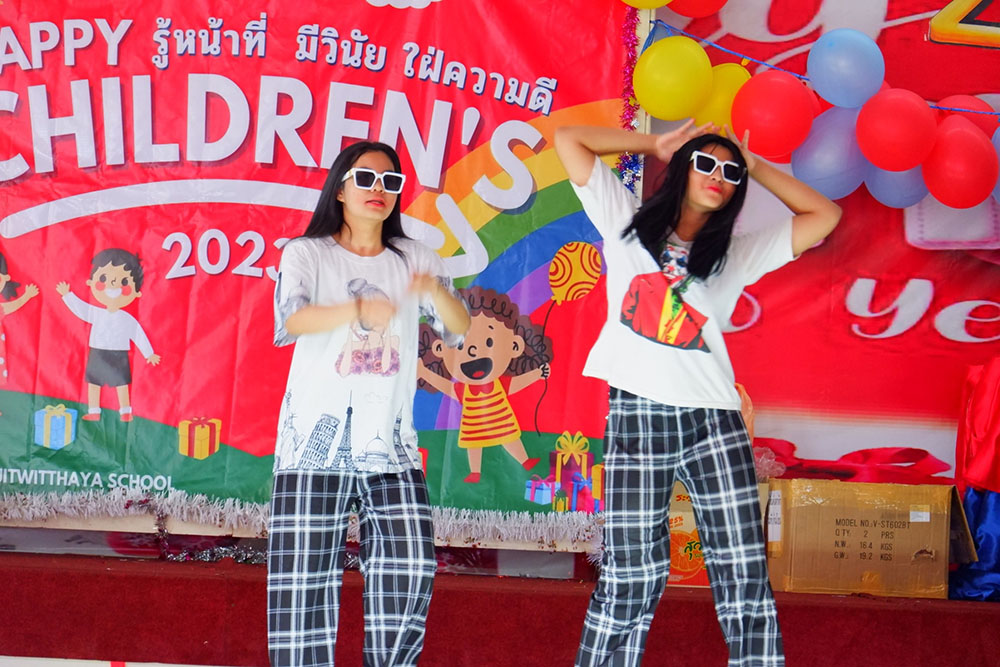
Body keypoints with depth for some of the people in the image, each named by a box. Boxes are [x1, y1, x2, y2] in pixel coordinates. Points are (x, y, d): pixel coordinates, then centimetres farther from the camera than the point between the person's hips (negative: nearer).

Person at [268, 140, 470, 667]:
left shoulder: (415, 260, 12)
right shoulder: (307, 253, 4)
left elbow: (458, 329, 1)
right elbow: (291, 320, -15)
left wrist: (436, 291, -22)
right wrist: (357, 310, -34)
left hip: (390, 443, 3)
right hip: (317, 441, -2)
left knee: (410, 569, -6)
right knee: (306, 574, -5)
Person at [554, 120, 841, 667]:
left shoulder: (738, 254, 17)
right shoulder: (627, 224, 13)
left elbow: (824, 216, 15)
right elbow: (568, 139, 12)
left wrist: (755, 166, 18)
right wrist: (654, 145, 17)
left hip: (713, 420, 2)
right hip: (635, 417, -2)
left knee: (744, 575, -4)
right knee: (629, 580, -3)